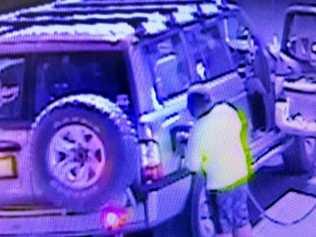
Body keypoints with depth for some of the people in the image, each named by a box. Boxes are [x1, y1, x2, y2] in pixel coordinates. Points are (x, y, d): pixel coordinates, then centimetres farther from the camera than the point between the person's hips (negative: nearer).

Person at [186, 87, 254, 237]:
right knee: (242, 220, 21)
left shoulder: (198, 131, -24)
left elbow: (193, 166, -15)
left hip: (220, 185, -6)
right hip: (240, 176, 6)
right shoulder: (227, 110, -9)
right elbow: (239, 128, 13)